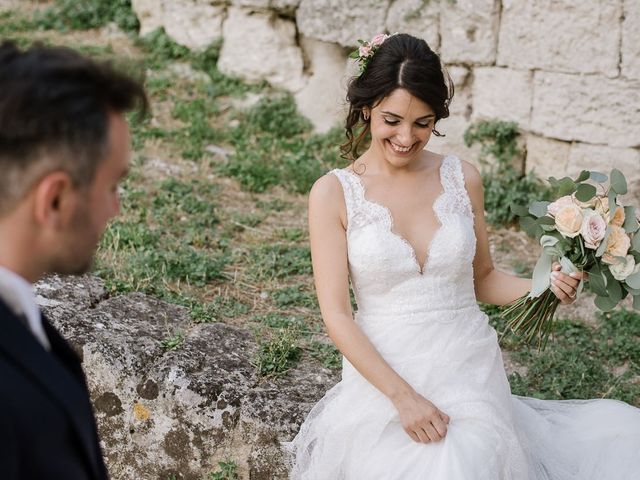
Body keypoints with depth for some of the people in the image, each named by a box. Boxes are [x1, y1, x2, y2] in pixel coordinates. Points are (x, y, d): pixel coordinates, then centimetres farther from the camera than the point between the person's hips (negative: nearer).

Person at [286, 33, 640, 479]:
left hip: (469, 370, 2)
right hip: (382, 377, -2)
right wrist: (403, 396, -16)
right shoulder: (333, 193, -5)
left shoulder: (462, 178, 2)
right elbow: (336, 314, -8)